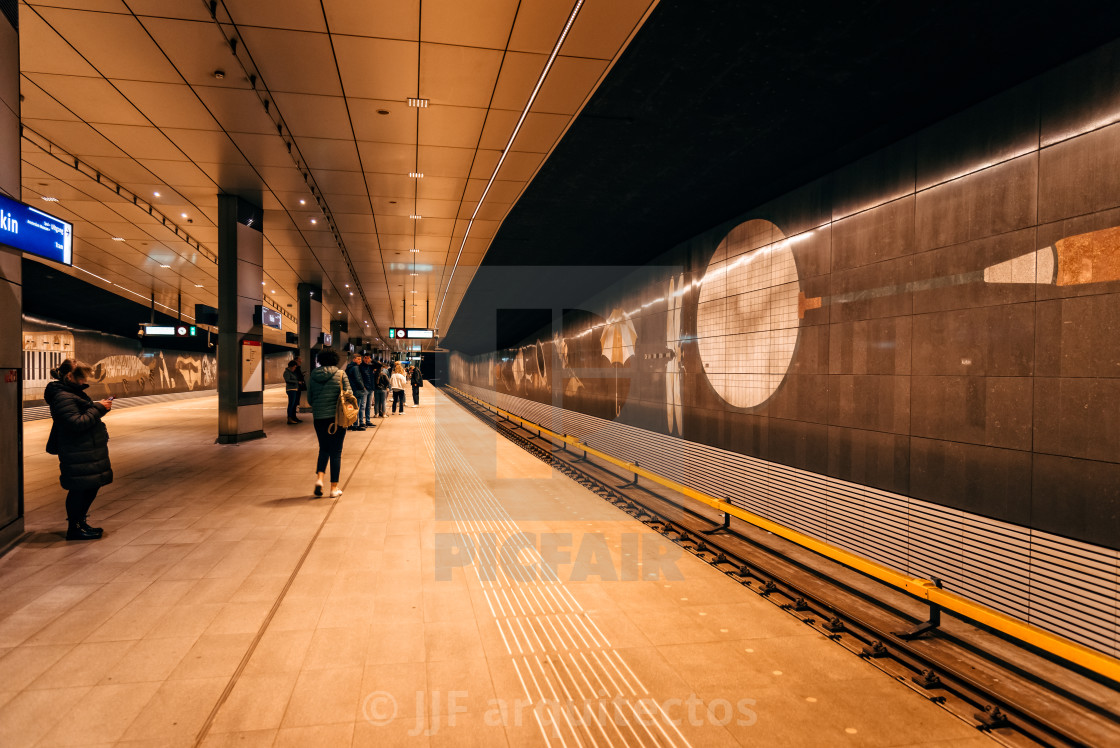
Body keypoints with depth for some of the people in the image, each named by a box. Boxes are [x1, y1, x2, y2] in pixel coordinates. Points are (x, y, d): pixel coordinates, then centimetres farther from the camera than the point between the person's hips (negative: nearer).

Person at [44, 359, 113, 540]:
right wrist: (99, 408, -20)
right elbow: (76, 423, -25)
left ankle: (79, 523, 30)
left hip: (88, 450, 11)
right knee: (80, 490, -3)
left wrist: (98, 406, 8)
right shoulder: (63, 397, -18)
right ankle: (74, 528, 9)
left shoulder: (72, 393, 16)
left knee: (91, 487, 17)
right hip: (78, 455, -11)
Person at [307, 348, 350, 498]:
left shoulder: (313, 375, 3)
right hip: (337, 417, -3)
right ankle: (334, 488, 8)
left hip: (319, 417, 3)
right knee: (336, 452, 5)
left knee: (324, 449, 19)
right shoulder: (340, 374, -6)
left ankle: (319, 478, -2)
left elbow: (309, 397, 9)